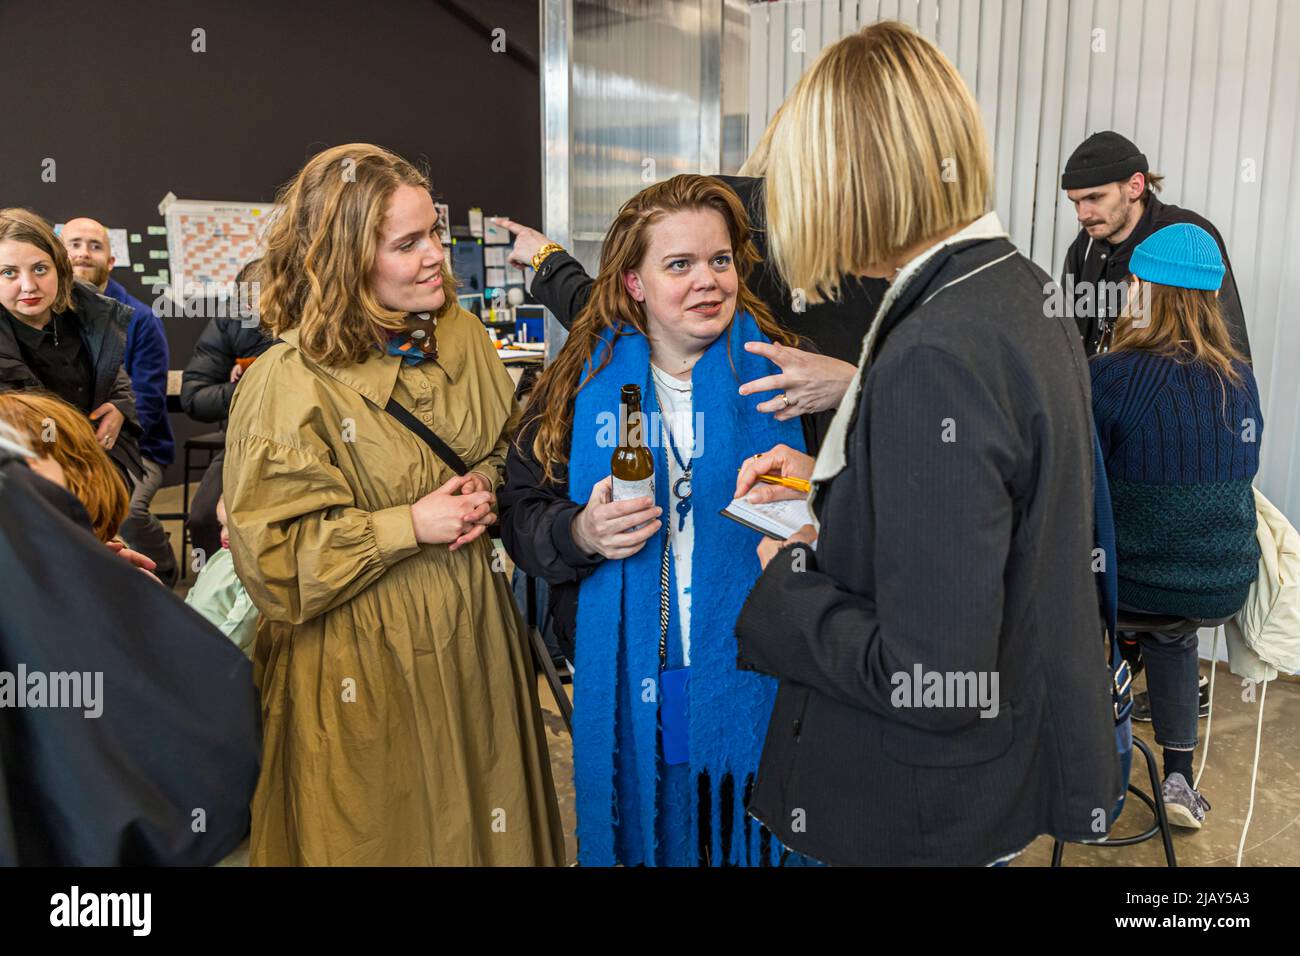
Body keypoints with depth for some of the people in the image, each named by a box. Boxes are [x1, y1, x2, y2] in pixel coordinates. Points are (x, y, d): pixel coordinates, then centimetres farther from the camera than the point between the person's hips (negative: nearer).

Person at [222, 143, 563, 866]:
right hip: (364, 666, -5)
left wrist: (484, 487, -8)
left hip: (472, 634, 5)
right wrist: (409, 525, -21)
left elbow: (509, 445, 14)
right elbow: (269, 548, -17)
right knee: (390, 832, 15)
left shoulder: (460, 334, 0)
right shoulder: (288, 385, -19)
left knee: (484, 817, 20)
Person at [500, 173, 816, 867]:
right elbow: (522, 513, 1)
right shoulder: (585, 381, -2)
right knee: (645, 840, 20)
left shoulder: (779, 370, -6)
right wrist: (581, 533, -18)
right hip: (627, 689, 1)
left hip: (750, 685, -1)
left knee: (750, 841, 18)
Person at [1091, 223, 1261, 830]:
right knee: (1172, 628, 35)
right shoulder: (1241, 378, 1)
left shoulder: (1109, 377, -18)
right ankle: (1179, 777, 31)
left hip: (1129, 583, -4)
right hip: (1226, 586, 5)